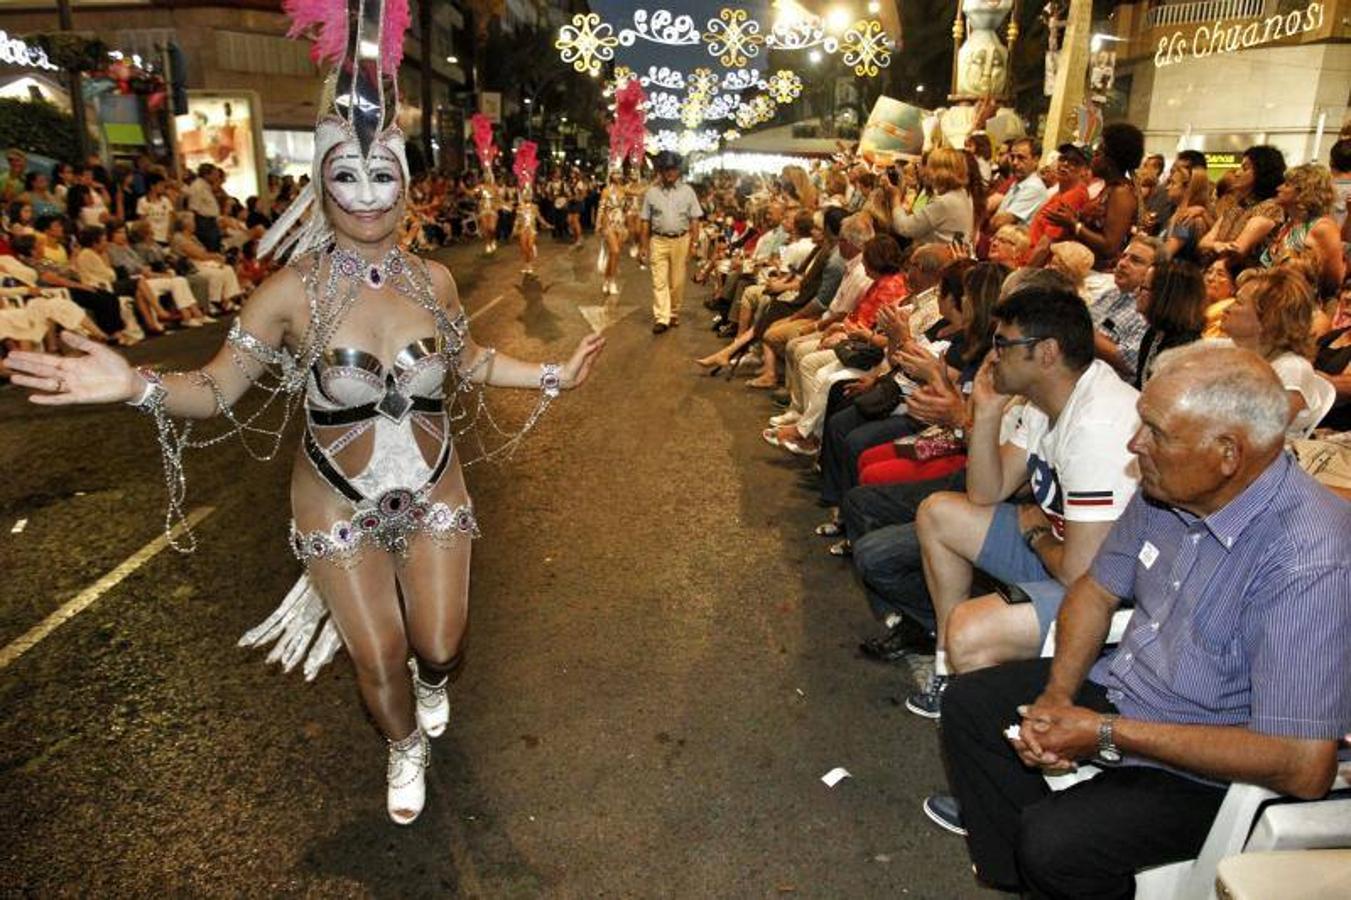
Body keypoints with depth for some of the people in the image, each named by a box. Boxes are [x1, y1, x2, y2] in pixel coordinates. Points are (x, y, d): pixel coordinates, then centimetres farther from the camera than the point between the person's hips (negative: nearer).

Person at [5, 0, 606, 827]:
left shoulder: (434, 280, -8)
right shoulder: (292, 291, -17)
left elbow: (468, 361, 9)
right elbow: (217, 388, -14)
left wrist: (551, 376, 5)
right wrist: (139, 385, -32)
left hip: (434, 492, 2)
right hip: (340, 506, -2)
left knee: (439, 648, 13)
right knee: (379, 660, 11)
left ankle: (433, 682, 55)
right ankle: (406, 750, 46)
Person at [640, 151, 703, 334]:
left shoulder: (687, 191, 1)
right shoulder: (652, 192, 2)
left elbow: (694, 220, 1)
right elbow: (646, 222, 5)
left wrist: (694, 243, -6)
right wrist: (644, 246, 4)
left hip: (681, 241, 0)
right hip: (658, 241, 0)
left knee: (677, 281, 9)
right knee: (659, 281, -4)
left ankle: (674, 313, 24)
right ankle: (661, 318, -5)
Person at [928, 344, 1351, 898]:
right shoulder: (1165, 488, -8)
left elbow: (1305, 767, -30)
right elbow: (1097, 591, 7)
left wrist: (1107, 732, -26)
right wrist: (1057, 694, -10)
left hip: (1205, 768, -7)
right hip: (1120, 683, 8)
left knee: (1051, 845, -26)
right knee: (968, 703, 7)